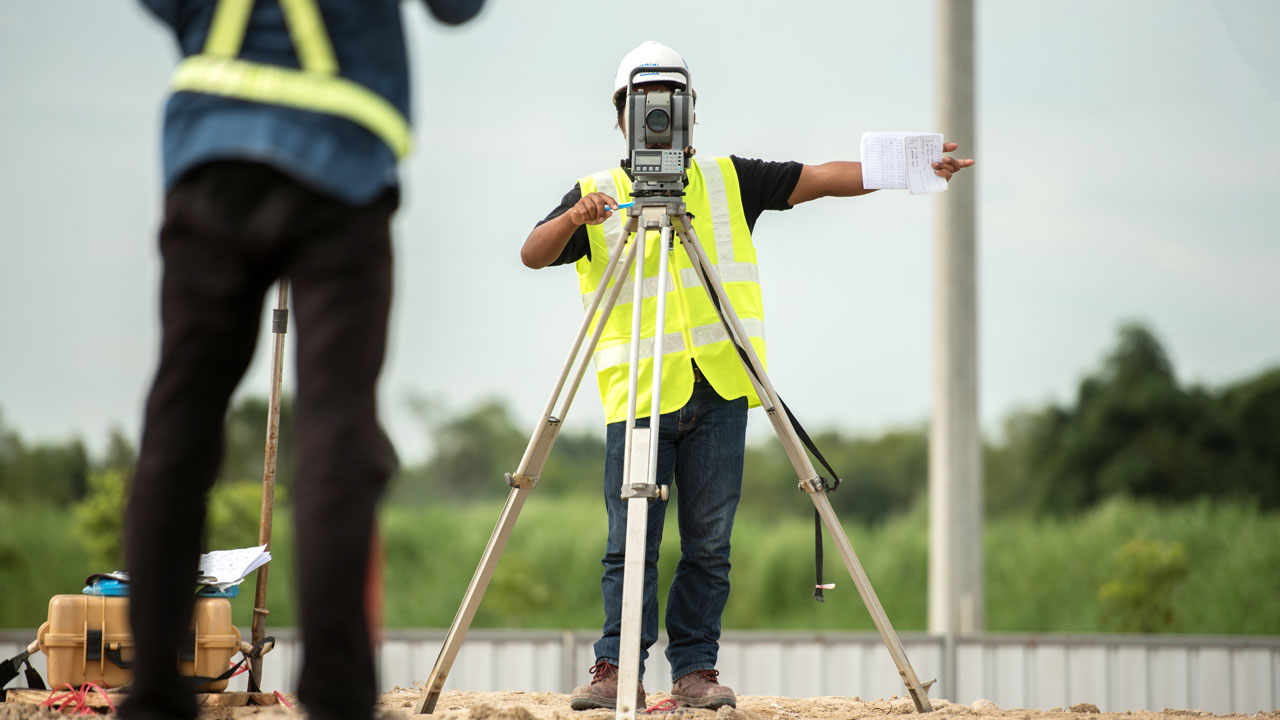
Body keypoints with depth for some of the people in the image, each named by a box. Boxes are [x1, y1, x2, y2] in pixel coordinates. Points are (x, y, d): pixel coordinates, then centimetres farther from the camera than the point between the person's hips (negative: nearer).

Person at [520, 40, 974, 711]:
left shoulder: (728, 181, 13)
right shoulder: (594, 195, 9)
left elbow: (823, 178, 6)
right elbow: (534, 255, -3)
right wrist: (574, 220, -24)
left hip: (718, 387, 2)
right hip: (637, 391, -1)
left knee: (708, 543, 2)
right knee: (630, 542, -4)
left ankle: (695, 670, 8)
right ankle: (616, 671, 0)